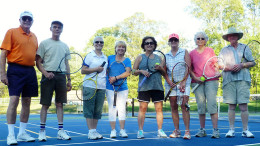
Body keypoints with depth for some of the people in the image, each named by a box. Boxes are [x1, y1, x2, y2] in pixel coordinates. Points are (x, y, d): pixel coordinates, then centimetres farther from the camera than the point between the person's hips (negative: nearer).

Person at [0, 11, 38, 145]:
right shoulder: (12, 32, 1)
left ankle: (22, 134, 16)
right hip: (15, 70, -6)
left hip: (30, 71, 6)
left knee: (26, 102, 7)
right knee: (14, 100, -10)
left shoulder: (34, 37, 17)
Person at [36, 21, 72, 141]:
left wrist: (69, 79, 14)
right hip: (48, 76, -4)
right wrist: (46, 73, -15)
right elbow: (38, 62, 0)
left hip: (61, 76, 4)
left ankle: (61, 131, 8)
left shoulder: (65, 46, 16)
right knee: (45, 104, -2)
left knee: (60, 104, 5)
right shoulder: (44, 43, 4)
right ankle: (42, 131, 5)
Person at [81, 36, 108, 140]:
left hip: (102, 87, 5)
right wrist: (96, 69, -12)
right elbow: (83, 71, -6)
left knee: (98, 110, 6)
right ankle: (91, 131, -1)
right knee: (89, 109, -5)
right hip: (90, 86, -5)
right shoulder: (89, 56, 0)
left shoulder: (105, 58, 16)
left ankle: (94, 130, 13)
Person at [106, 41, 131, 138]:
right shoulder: (110, 58, 7)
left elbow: (128, 73, -8)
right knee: (112, 108, -1)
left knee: (122, 108, 3)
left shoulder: (127, 60, 6)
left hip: (123, 88, 1)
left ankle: (122, 130, 9)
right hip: (110, 87, 0)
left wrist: (116, 78, -17)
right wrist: (109, 77, -7)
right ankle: (113, 130, 5)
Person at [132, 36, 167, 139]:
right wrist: (141, 71, -12)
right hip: (144, 87, -2)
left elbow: (165, 72, 16)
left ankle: (160, 130, 9)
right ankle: (140, 131, 2)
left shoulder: (159, 58, 17)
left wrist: (160, 68, -5)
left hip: (158, 87, 2)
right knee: (142, 108, -4)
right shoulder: (140, 57, 11)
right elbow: (134, 71, 7)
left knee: (159, 108, 1)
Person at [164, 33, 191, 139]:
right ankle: (176, 130, 10)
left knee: (184, 106, -10)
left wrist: (183, 82, -13)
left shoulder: (184, 52, 8)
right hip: (170, 84, 3)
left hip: (183, 83, -3)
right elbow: (164, 71, 10)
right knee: (173, 107, 4)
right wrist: (169, 81, -7)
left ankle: (187, 131, -7)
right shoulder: (166, 56, 16)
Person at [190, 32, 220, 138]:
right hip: (197, 82, 2)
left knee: (212, 104, -9)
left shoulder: (210, 51, 10)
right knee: (200, 106, 2)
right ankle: (202, 130, 10)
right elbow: (190, 69, 11)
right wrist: (195, 78, -5)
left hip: (211, 80, -1)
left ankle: (215, 130, -7)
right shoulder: (191, 53, 11)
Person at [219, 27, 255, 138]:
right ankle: (231, 130, 4)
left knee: (243, 105, -5)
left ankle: (245, 130, 0)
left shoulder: (245, 48, 15)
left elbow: (252, 62, 11)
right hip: (229, 80, 1)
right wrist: (228, 68, -9)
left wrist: (242, 65, -7)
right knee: (231, 105, -1)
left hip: (243, 79, 0)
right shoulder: (224, 50, 17)